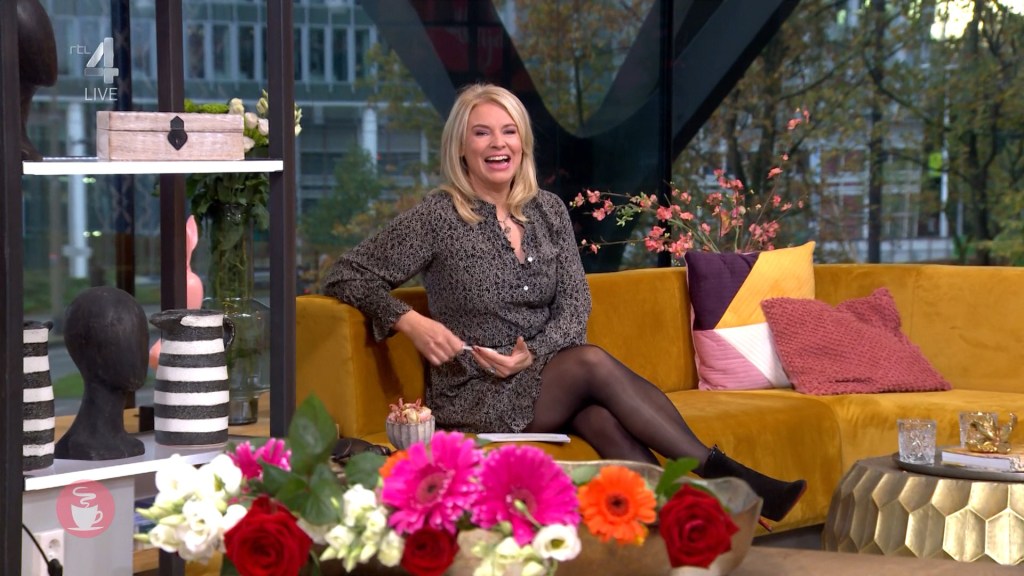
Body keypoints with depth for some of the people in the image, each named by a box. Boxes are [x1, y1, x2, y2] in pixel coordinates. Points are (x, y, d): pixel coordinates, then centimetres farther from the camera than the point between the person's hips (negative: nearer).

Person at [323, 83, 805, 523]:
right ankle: (721, 475, -28)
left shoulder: (548, 211, 10)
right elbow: (344, 276, -3)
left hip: (546, 375, 4)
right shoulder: (439, 216, -4)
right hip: (473, 395, -4)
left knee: (605, 418, -32)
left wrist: (533, 354, -14)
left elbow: (575, 305, 5)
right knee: (594, 363, -30)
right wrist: (409, 321, -18)